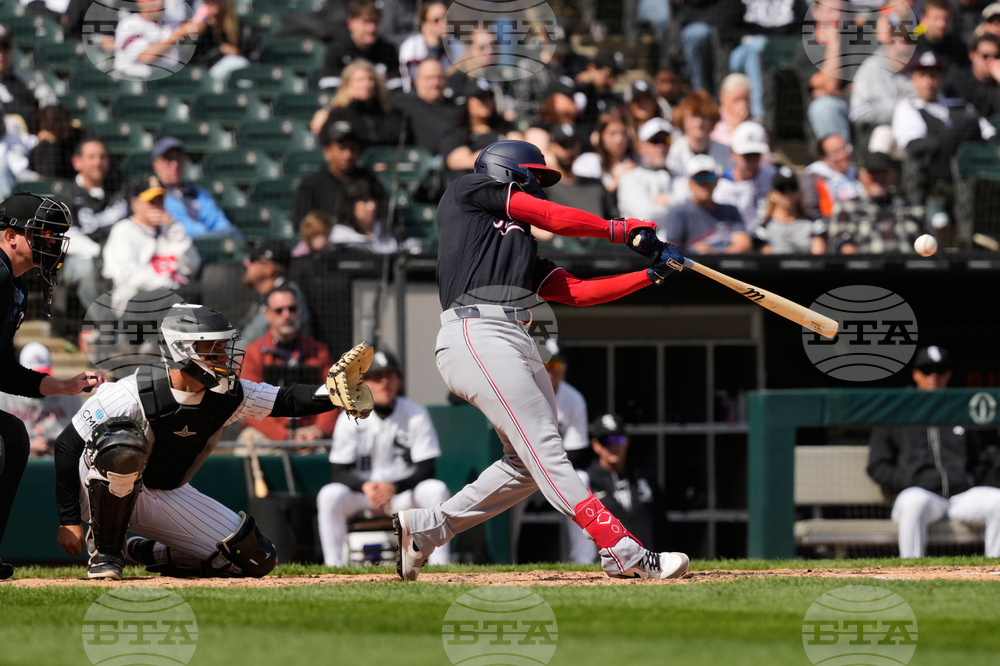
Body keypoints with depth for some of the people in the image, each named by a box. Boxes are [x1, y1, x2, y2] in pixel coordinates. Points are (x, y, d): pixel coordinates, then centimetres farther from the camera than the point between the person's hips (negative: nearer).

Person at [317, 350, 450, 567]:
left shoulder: (416, 414, -6)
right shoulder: (350, 418, -6)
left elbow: (426, 469, -10)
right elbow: (340, 472, -9)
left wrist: (392, 487, -26)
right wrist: (365, 486, -30)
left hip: (403, 492, 0)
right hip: (360, 490, 0)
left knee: (436, 489, -29)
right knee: (329, 495, -30)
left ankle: (440, 565, -28)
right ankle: (333, 567, -26)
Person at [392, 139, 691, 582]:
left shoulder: (522, 250, 30)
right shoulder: (466, 192, 12)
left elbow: (577, 292, 20)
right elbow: (553, 217, 6)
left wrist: (653, 274, 14)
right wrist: (626, 232, 14)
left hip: (518, 344, 9)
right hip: (476, 335, -9)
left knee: (527, 463, 5)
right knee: (544, 451, -15)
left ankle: (424, 528, 18)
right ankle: (624, 554, -25)